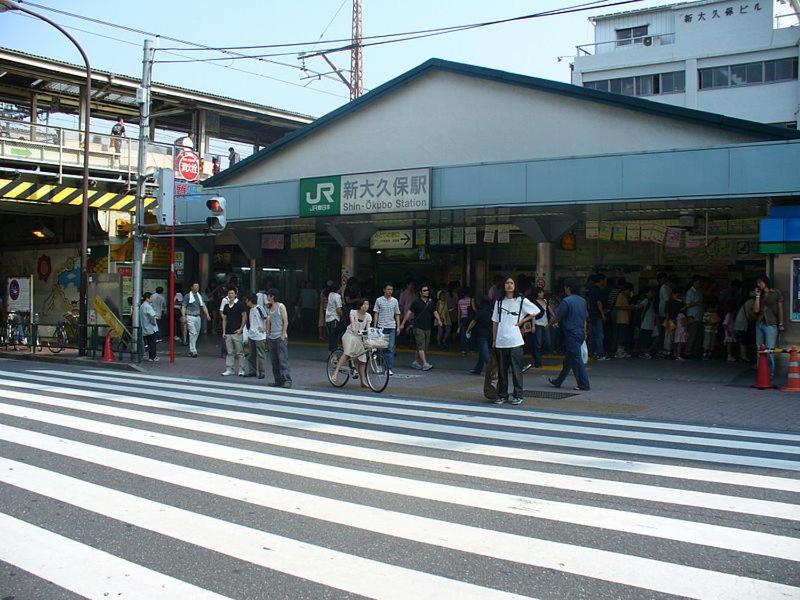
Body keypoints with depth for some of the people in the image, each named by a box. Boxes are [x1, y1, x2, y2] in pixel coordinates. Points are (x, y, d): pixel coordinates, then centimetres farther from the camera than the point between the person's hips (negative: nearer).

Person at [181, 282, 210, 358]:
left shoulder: (200, 296, 15)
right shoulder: (187, 296, -1)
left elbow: (204, 306, 14)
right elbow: (183, 307, -3)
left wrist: (207, 315, 0)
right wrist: (183, 316, -15)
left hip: (197, 317, 6)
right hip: (190, 317, -6)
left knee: (197, 334, 8)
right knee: (192, 333, -13)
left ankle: (191, 350, 18)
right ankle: (193, 351, -14)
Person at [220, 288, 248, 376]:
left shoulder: (239, 305, -3)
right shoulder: (226, 306, 12)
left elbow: (244, 317, -4)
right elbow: (224, 319, 15)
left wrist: (241, 329, -11)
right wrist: (224, 332, 9)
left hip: (237, 332, -5)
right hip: (228, 333, 5)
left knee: (240, 352, -2)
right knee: (229, 352, 7)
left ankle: (241, 370, 4)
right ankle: (229, 369, 10)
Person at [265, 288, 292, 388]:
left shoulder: (281, 306, -4)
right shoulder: (270, 308, 16)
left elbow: (286, 322, -8)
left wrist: (283, 335, -14)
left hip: (280, 337, -8)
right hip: (271, 337, 8)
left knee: (283, 359, -12)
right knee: (274, 361, 7)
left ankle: (287, 380, -14)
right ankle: (278, 380, 11)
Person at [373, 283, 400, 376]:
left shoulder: (395, 301, 9)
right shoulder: (379, 300, 4)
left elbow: (397, 315, 13)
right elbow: (376, 314, 5)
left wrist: (398, 327, 6)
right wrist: (375, 326, -1)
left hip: (392, 327, 1)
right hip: (381, 327, -1)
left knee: (391, 347, -5)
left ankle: (390, 368, -6)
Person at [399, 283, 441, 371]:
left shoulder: (431, 302, 12)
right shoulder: (416, 303, -1)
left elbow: (435, 313, 7)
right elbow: (409, 313, -2)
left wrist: (439, 321, -12)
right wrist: (402, 324, -4)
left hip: (427, 328, 6)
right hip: (418, 327, -6)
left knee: (425, 347, 8)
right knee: (421, 346, -13)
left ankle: (416, 362, 20)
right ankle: (425, 364, -20)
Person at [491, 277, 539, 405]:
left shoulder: (521, 300, 2)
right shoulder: (499, 302, 12)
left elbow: (536, 311, 5)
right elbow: (495, 322, 13)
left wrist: (522, 321, 0)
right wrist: (494, 340, 10)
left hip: (515, 341, -3)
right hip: (501, 341, 3)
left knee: (516, 369, -2)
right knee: (501, 370, 7)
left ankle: (518, 396, 6)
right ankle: (502, 395, 15)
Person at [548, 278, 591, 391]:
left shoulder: (566, 301, -14)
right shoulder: (582, 301, 9)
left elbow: (558, 317, -9)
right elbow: (585, 318, 14)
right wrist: (584, 333, 22)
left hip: (571, 334, -8)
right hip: (581, 333, 8)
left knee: (576, 359, -3)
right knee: (568, 359, 15)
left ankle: (585, 385, -3)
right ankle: (558, 381, 26)